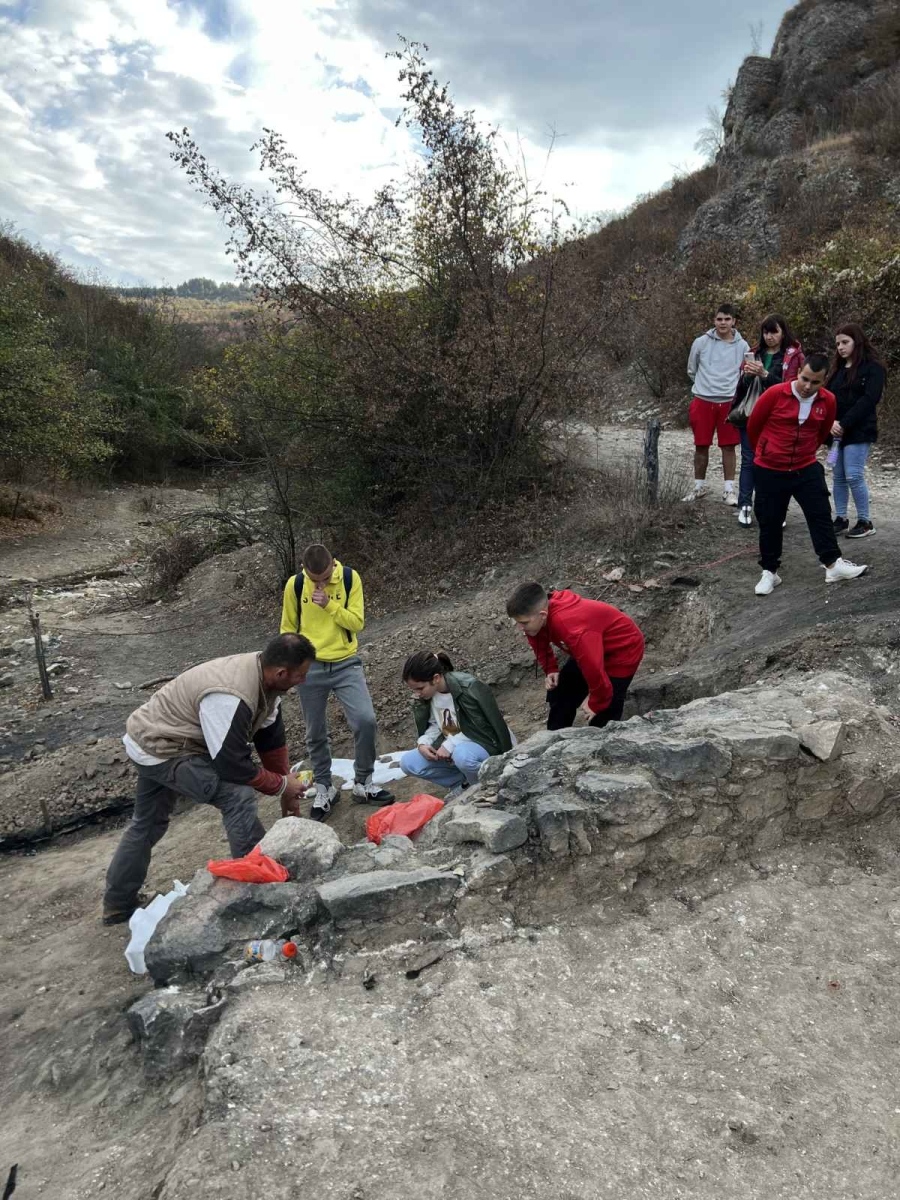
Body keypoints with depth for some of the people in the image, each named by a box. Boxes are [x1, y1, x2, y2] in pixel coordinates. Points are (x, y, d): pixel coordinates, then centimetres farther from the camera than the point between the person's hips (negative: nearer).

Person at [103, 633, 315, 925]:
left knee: (147, 824, 24)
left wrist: (288, 792, 4)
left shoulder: (263, 674, -9)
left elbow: (271, 736, 0)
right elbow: (231, 765, -30)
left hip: (154, 737, 10)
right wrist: (282, 786, -16)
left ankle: (118, 904, 42)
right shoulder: (231, 697, -37)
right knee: (238, 796, -19)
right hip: (159, 749, -10)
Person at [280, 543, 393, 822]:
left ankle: (363, 783, 5)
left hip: (346, 664, 0)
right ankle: (324, 788, 27)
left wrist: (329, 605, -19)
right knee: (315, 733, 8)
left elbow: (357, 622, -8)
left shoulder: (350, 578, -6)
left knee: (366, 720, -15)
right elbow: (288, 628, 5)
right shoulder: (295, 584, -5)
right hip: (309, 668, 1)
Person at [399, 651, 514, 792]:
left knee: (462, 755, -40)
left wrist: (451, 744, -27)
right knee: (408, 763, -8)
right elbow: (434, 725, 6)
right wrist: (423, 743, -14)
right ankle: (466, 783, 4)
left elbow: (483, 728, -23)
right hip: (456, 748, 7)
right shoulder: (425, 695, -5)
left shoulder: (469, 688, -27)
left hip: (485, 746, -7)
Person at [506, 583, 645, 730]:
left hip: (621, 651, -8)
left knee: (604, 714, -12)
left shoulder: (572, 628, -44)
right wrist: (551, 669, -7)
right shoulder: (538, 615, -17)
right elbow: (540, 644, 6)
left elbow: (593, 667, -35)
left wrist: (596, 702, -19)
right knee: (560, 694, 14)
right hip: (591, 649, 9)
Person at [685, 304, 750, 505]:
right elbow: (692, 370, 11)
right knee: (701, 446, 7)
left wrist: (732, 388, 5)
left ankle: (729, 490, 9)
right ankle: (699, 486, 20)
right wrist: (705, 385, 13)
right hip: (703, 401, 0)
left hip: (729, 402, 0)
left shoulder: (742, 346, 0)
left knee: (728, 446, 2)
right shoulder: (701, 342, -1)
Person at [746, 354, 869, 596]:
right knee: (770, 522, 5)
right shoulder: (774, 394, -15)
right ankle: (769, 572, 17)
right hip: (769, 471, -2)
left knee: (821, 514, 1)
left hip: (806, 469, 3)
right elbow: (753, 426, -1)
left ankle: (833, 565, 9)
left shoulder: (828, 401, -4)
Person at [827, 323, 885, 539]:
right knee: (839, 476, 7)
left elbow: (869, 400, -14)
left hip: (859, 431, -6)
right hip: (837, 431, 6)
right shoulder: (838, 368, 16)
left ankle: (865, 522, 3)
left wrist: (844, 424, -19)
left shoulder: (873, 367, -4)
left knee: (854, 476, -9)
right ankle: (840, 519, 14)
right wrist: (831, 421, -10)